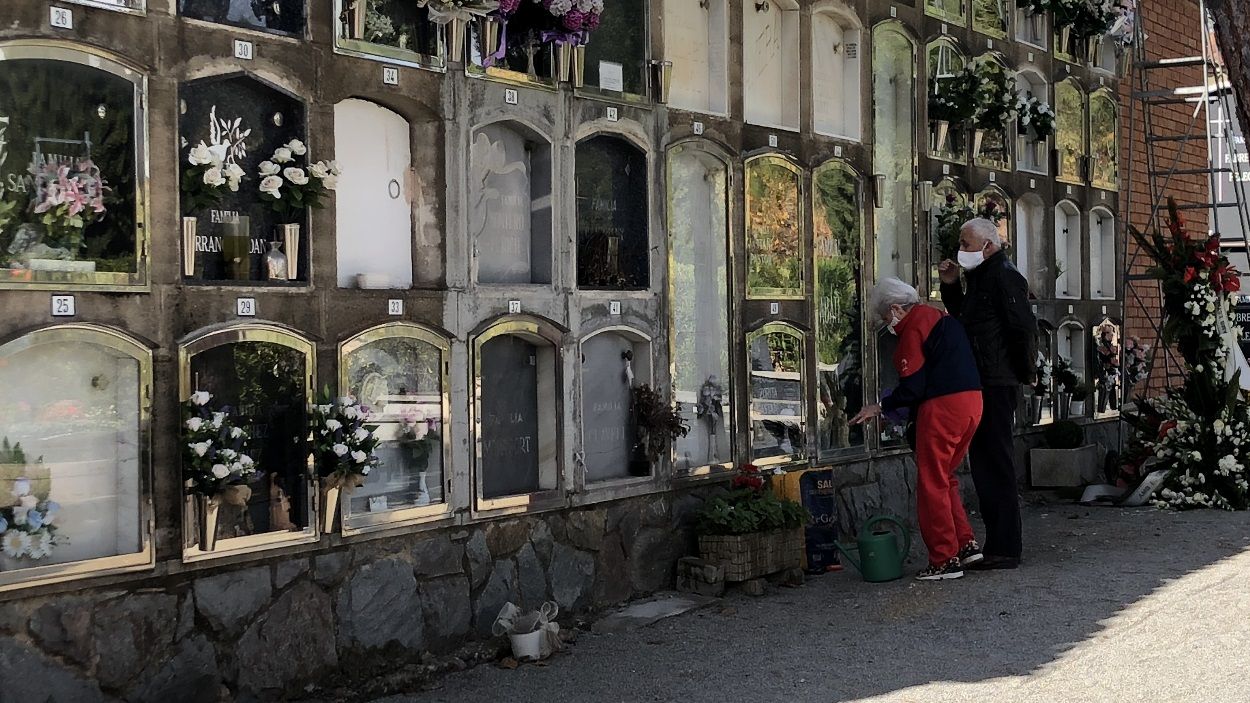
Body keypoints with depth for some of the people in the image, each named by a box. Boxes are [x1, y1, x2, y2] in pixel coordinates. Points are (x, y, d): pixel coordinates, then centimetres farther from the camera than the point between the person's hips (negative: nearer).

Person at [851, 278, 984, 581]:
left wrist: (881, 407, -2)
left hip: (942, 408, -9)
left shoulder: (912, 330, -10)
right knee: (945, 479, 20)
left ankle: (945, 560, 3)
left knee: (932, 484, 0)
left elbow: (912, 387, -14)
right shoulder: (941, 318, 19)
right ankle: (965, 543, 18)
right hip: (971, 401, 9)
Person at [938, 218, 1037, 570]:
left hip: (998, 386, -10)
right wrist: (950, 286, 14)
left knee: (997, 465, -7)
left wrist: (1023, 374, -11)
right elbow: (963, 319, 27)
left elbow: (1025, 327, -19)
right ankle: (998, 544, 21)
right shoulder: (979, 277, 18)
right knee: (984, 464, 13)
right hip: (979, 384, 10)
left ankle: (1005, 549, -3)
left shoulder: (1004, 277, -13)